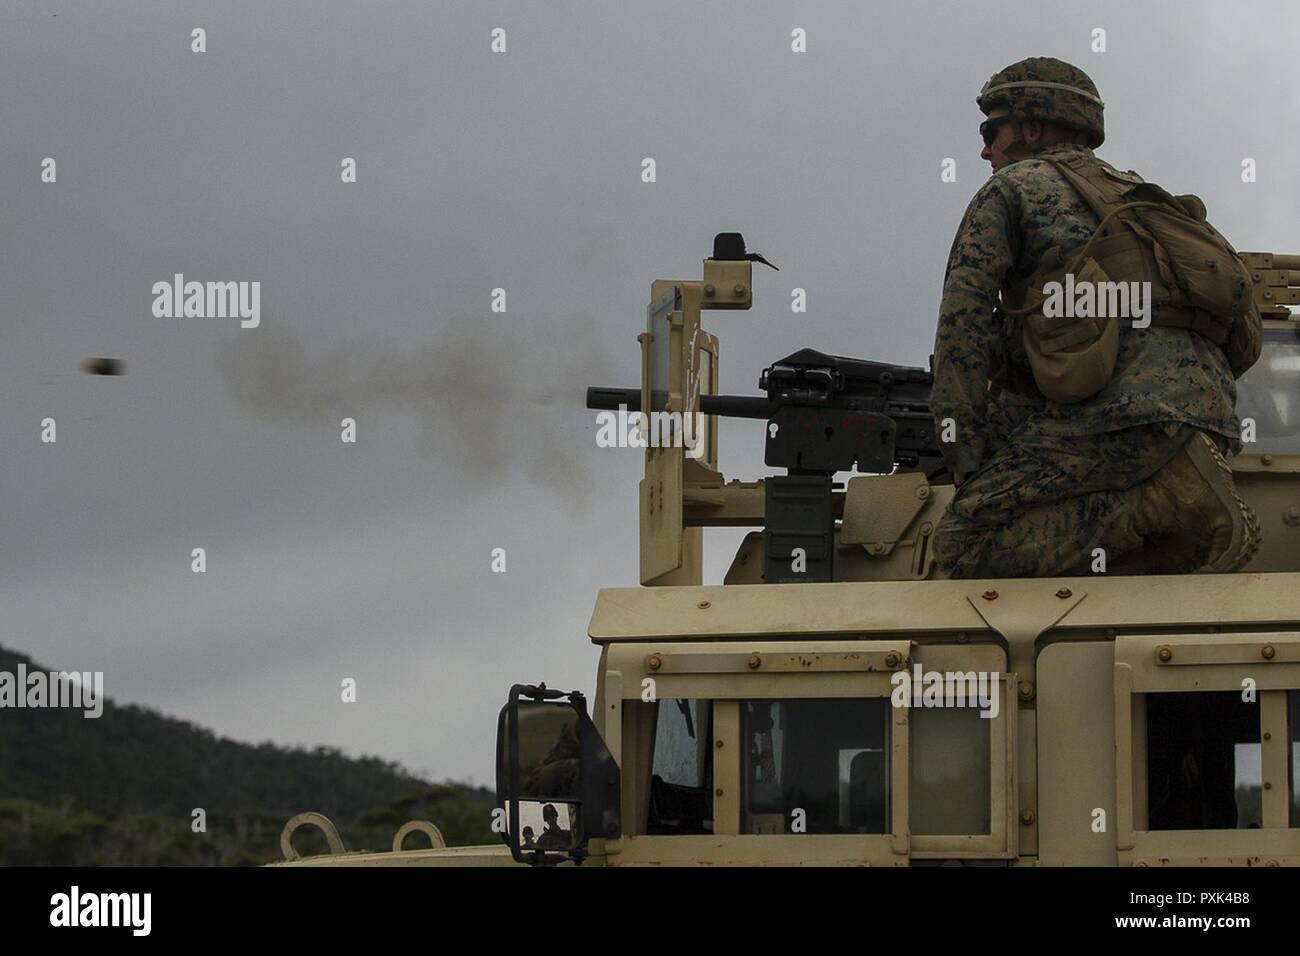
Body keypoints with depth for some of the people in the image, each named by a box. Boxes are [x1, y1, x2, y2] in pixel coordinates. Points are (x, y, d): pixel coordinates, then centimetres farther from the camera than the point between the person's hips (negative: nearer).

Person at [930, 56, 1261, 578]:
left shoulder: (1010, 188, 14)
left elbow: (964, 320, 1)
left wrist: (965, 459, 0)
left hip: (1119, 408, -8)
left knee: (962, 547, -10)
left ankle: (1163, 502, -22)